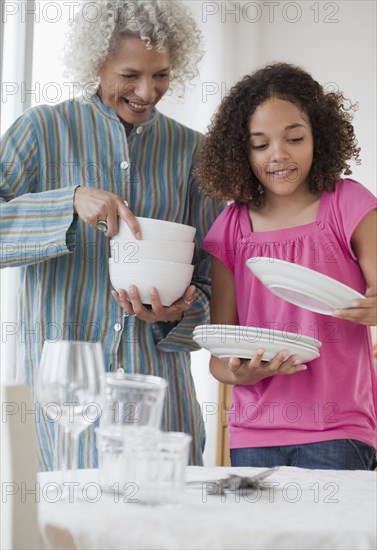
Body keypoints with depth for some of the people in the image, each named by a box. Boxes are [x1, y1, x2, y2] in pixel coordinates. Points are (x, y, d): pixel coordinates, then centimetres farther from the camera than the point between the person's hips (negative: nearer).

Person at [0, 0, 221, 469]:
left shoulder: (191, 150, 10)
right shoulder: (45, 129, 3)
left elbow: (209, 277, 12)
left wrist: (178, 314, -9)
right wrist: (72, 201, -21)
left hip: (157, 379, 2)